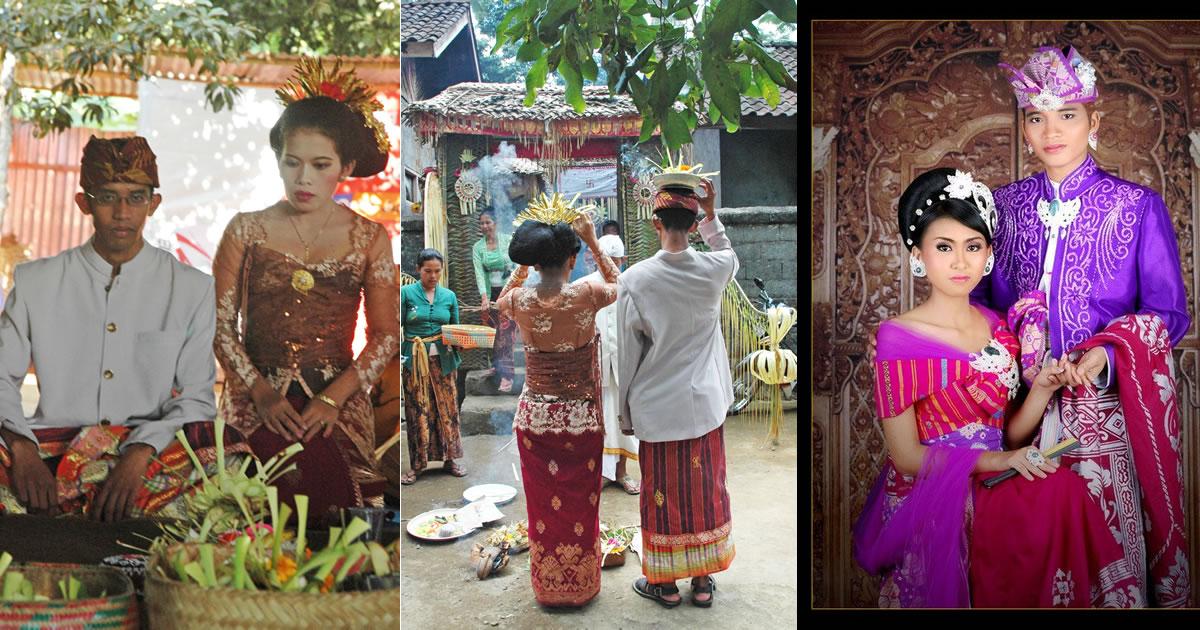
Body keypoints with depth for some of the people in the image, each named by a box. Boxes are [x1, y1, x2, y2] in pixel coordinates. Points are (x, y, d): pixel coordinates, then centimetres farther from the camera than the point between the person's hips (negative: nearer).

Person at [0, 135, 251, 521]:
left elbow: (195, 399, -1)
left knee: (227, 457, -31)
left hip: (150, 449, 0)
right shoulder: (35, 283, 10)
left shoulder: (192, 289, 5)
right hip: (54, 444, 0)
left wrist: (139, 454, -19)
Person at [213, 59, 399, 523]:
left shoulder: (370, 239, 4)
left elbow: (386, 334, 2)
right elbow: (219, 323, 3)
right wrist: (260, 391, -9)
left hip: (338, 401, 1)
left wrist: (333, 398, -8)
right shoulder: (246, 231, 4)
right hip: (258, 402, 0)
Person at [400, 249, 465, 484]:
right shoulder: (406, 293, -1)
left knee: (448, 409, 5)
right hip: (414, 359, -2)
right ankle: (416, 464, 9)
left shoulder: (449, 296, 8)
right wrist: (400, 357, -15)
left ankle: (449, 458, 17)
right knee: (418, 411, 0)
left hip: (443, 359, 3)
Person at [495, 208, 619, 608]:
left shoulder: (520, 301, -10)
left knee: (543, 505, 16)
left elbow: (501, 302, 17)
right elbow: (618, 285, 8)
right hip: (580, 419, -1)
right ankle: (581, 586, 29)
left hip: (534, 419, 2)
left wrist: (525, 264, 13)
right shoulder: (586, 295, -16)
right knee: (580, 504, 14)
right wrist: (593, 242, 8)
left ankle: (547, 586, 31)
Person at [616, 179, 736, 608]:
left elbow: (628, 355, -8)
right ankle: (702, 581, 28)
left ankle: (666, 584, 26)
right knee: (706, 490, 14)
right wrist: (711, 213, 10)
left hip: (659, 407, -2)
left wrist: (626, 413, 3)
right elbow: (729, 255, 20)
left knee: (665, 493, 11)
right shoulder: (713, 270, -9)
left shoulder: (634, 279, -15)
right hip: (707, 404, 3)